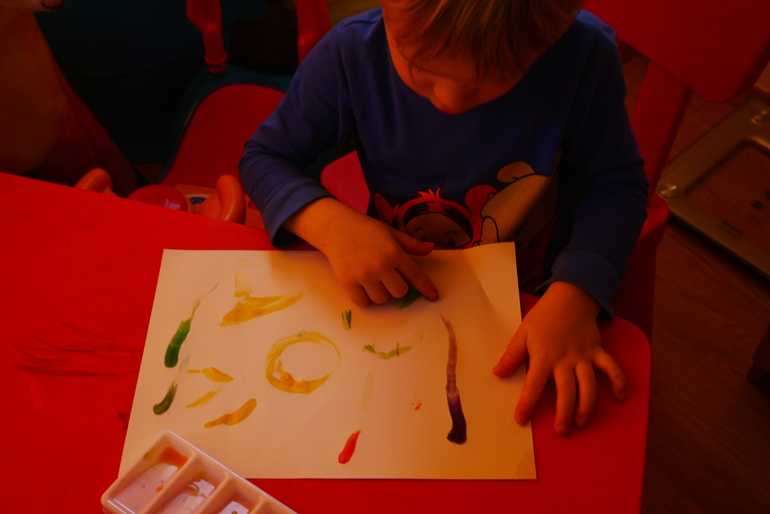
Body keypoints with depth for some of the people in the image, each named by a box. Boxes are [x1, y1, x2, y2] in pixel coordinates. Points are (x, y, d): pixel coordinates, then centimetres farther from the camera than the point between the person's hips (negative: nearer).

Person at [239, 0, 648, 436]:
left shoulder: (586, 54, -24)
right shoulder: (352, 53, -22)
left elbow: (615, 185, -12)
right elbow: (264, 158, -9)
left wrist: (576, 296, -30)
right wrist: (328, 223, -30)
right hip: (395, 293, 2)